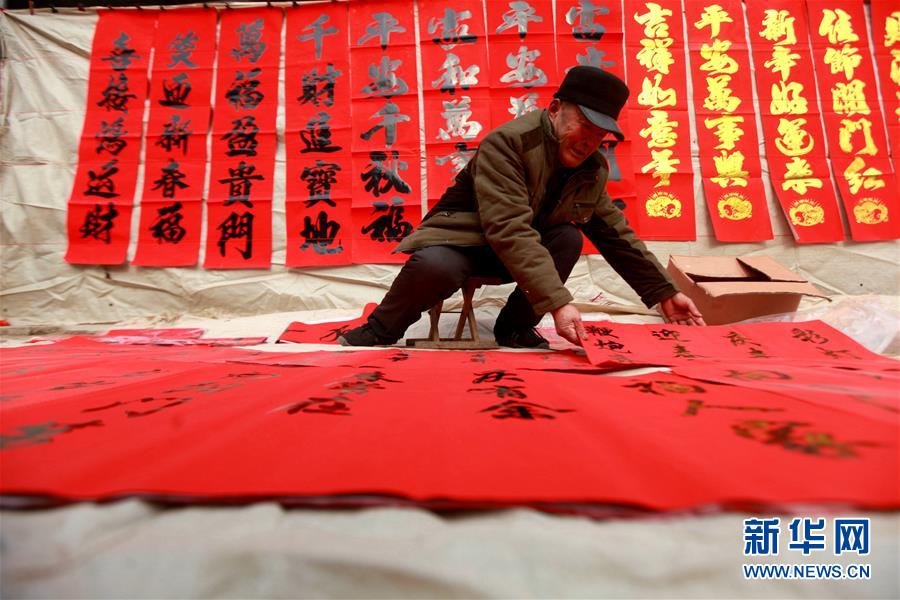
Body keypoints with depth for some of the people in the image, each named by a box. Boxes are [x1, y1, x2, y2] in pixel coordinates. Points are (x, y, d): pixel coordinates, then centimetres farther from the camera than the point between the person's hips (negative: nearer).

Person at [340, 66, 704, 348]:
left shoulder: (594, 168, -3)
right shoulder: (507, 142, -25)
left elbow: (616, 234, 4)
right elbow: (510, 232, -38)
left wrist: (663, 292, 0)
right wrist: (558, 303, -45)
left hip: (527, 249, 6)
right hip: (464, 237, -5)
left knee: (569, 238, -24)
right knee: (435, 267, -38)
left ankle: (515, 326, -8)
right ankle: (379, 332, -9)